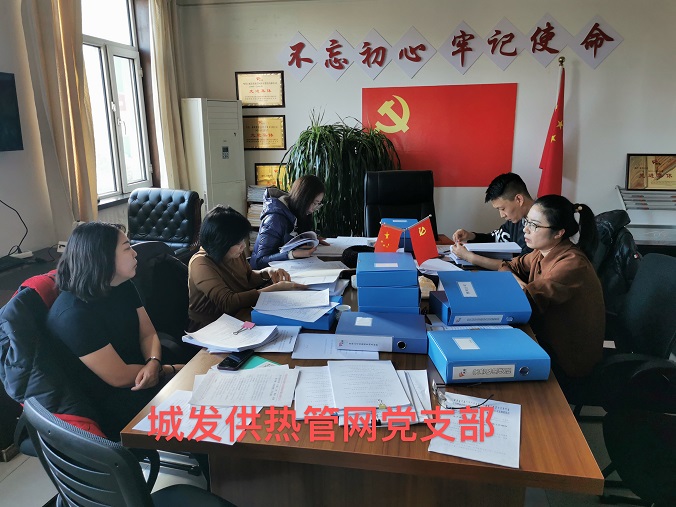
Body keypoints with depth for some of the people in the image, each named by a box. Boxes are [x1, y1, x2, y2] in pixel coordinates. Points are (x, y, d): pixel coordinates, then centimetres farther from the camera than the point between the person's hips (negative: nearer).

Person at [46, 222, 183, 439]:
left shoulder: (123, 287, 2)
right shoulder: (73, 314, -24)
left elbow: (148, 334, 4)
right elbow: (120, 377, -21)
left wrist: (154, 364, -17)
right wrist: (172, 370, -11)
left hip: (139, 379, 8)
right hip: (107, 405, -8)